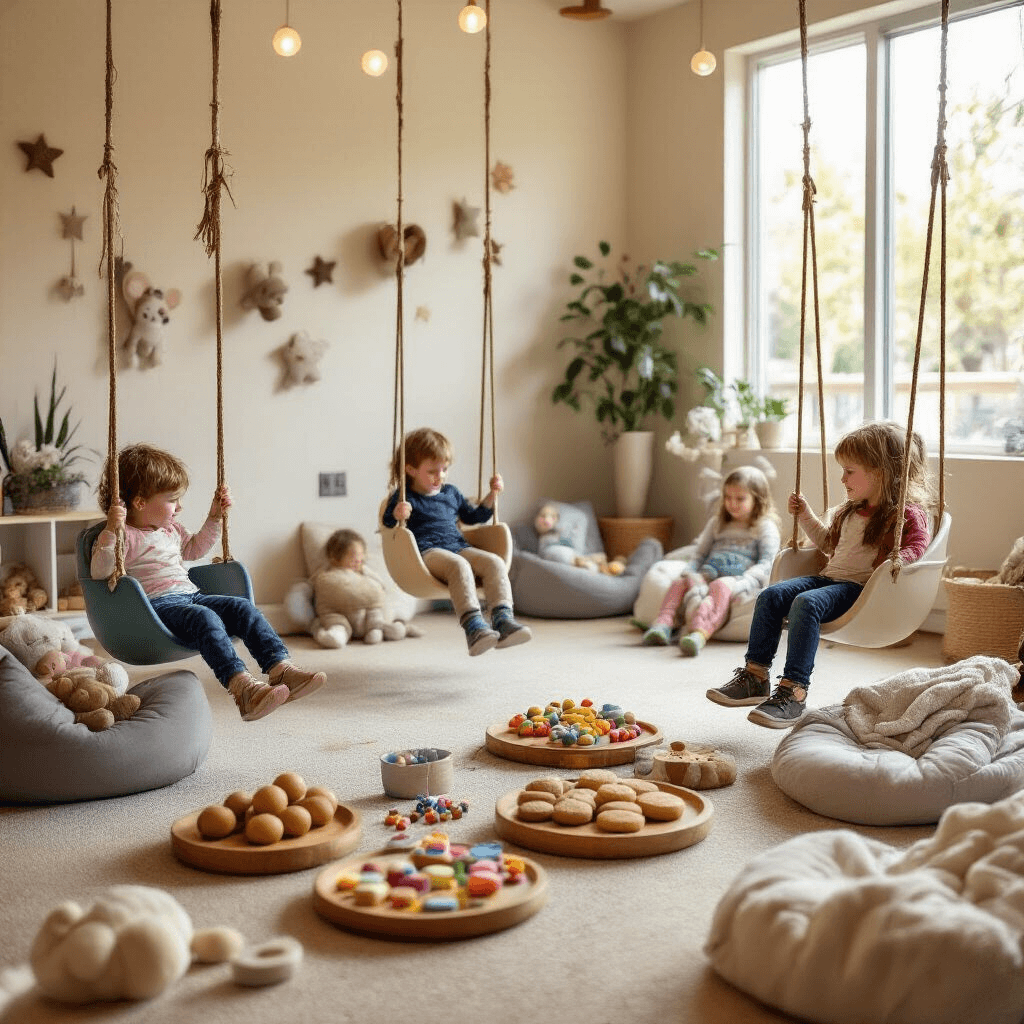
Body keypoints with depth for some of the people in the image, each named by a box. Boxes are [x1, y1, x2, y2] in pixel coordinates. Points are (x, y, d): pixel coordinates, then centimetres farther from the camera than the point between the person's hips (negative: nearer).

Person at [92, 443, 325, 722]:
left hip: (190, 594, 9)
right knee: (205, 618, -35)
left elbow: (194, 549, 42)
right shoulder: (126, 537, -5)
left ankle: (280, 668, -24)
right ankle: (241, 687, -50)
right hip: (157, 604, -9)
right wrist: (111, 532, -30)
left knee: (244, 608, -11)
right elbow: (99, 572, -17)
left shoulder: (172, 530, 23)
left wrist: (214, 518, 35)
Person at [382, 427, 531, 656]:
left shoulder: (451, 493, 27)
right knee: (459, 565, -39)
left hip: (458, 547, 6)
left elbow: (473, 516, 39)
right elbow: (387, 522, -3)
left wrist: (492, 495, 26)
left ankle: (503, 619, -36)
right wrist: (397, 515, -26)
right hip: (427, 551, -6)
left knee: (494, 562, -23)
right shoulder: (405, 497, 8)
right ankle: (472, 625, -52)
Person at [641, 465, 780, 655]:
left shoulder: (765, 527, 11)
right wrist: (689, 572, 3)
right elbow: (699, 555, 26)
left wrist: (744, 581, -19)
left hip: (740, 582, -6)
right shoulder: (717, 523, 28)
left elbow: (767, 563, -1)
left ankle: (700, 632, -66)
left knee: (721, 586, -39)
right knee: (680, 582, -22)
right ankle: (663, 624, -44)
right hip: (708, 577, 6)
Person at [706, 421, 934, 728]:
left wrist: (898, 559, -29)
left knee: (806, 603, -34)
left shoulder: (906, 514, -3)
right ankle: (755, 676, -12)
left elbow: (918, 543, -12)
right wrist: (805, 515, 29)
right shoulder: (850, 512, 23)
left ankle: (794, 692, -36)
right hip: (829, 577, 9)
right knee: (771, 595, -12)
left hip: (859, 587, -9)